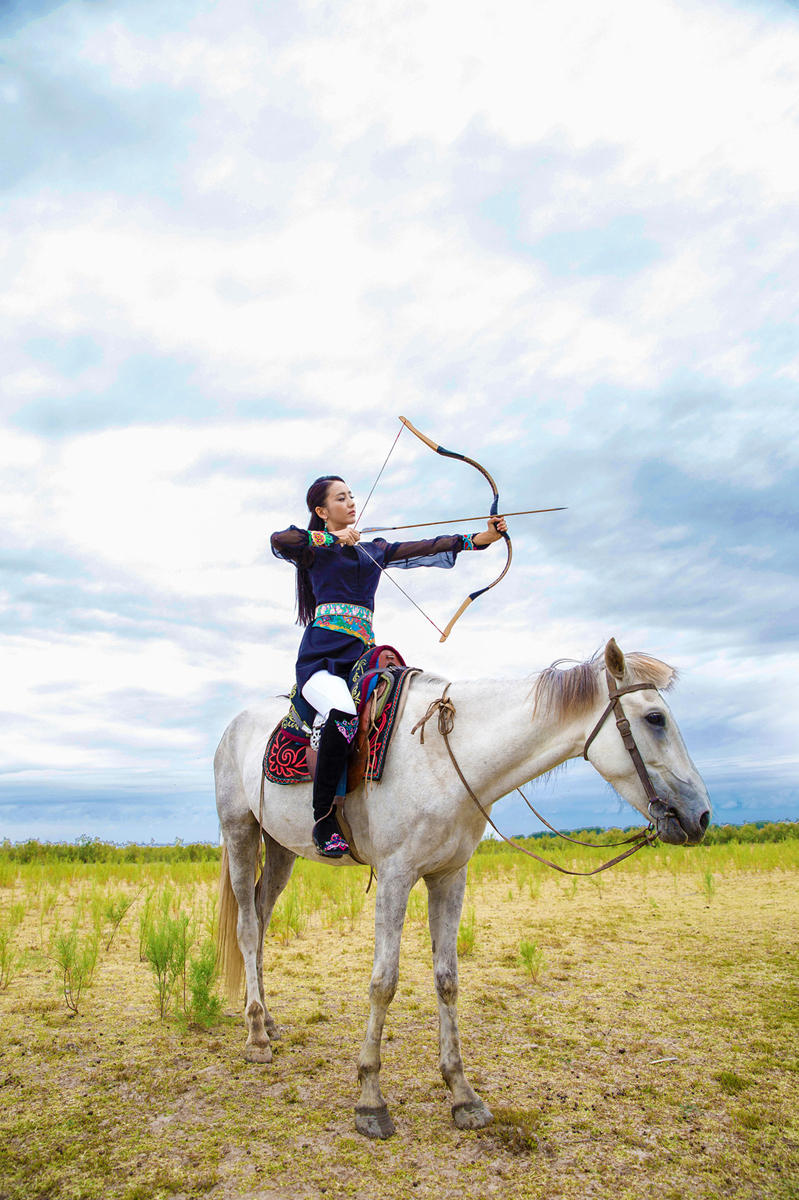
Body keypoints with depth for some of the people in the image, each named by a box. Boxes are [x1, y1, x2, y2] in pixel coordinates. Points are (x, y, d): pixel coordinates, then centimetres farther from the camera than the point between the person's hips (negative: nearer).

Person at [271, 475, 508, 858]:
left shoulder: (374, 549, 25)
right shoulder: (315, 546, 12)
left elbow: (425, 549, 12)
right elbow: (278, 540, -11)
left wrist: (481, 538, 1)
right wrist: (333, 538, -5)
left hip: (362, 654, 5)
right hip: (321, 656, -5)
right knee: (342, 715, -34)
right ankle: (323, 820, -21)